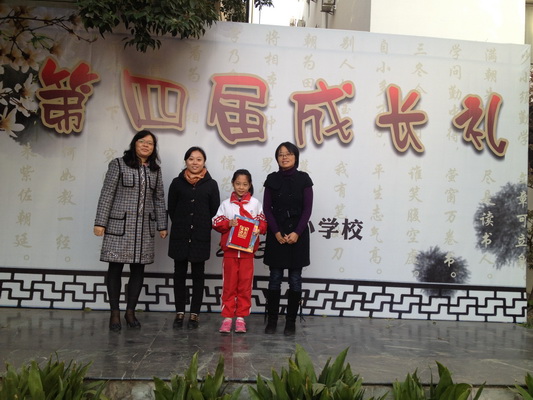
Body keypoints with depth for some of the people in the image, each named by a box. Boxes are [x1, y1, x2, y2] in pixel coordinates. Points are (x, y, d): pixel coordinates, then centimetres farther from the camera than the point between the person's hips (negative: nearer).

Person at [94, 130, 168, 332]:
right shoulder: (118, 164, -1)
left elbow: (159, 199, 14)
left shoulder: (155, 170, 13)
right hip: (119, 225, -4)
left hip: (144, 227, 4)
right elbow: (107, 194, -4)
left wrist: (162, 225, 10)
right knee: (115, 268, 0)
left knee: (138, 270, 6)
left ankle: (130, 311, 19)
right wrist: (100, 222, -9)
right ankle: (115, 313, 11)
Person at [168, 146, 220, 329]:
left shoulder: (211, 184, 1)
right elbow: (171, 208, 8)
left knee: (198, 275, 5)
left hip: (201, 236, -1)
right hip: (180, 235, 1)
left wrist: (203, 226, 3)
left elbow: (215, 210, 3)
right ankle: (179, 312, 16)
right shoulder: (177, 182, 3)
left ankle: (194, 314, 12)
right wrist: (181, 225, 8)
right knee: (179, 274, 7)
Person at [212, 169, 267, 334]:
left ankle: (241, 317, 14)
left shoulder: (255, 203, 3)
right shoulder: (226, 203, 4)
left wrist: (259, 228, -18)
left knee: (245, 284, 4)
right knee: (229, 284, 4)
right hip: (230, 249, 0)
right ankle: (227, 317, 12)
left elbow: (263, 222, 2)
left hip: (247, 250, 0)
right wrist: (228, 223, -16)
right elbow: (216, 223, 2)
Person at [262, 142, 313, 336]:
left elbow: (307, 209, -3)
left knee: (295, 279, 3)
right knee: (275, 278, 4)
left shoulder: (303, 179, 1)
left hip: (298, 234, -1)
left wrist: (297, 232, -13)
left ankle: (291, 321, 11)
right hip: (276, 234, 1)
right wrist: (277, 232, -11)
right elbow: (267, 208, 0)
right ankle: (271, 320, 12)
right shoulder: (272, 179, 4)